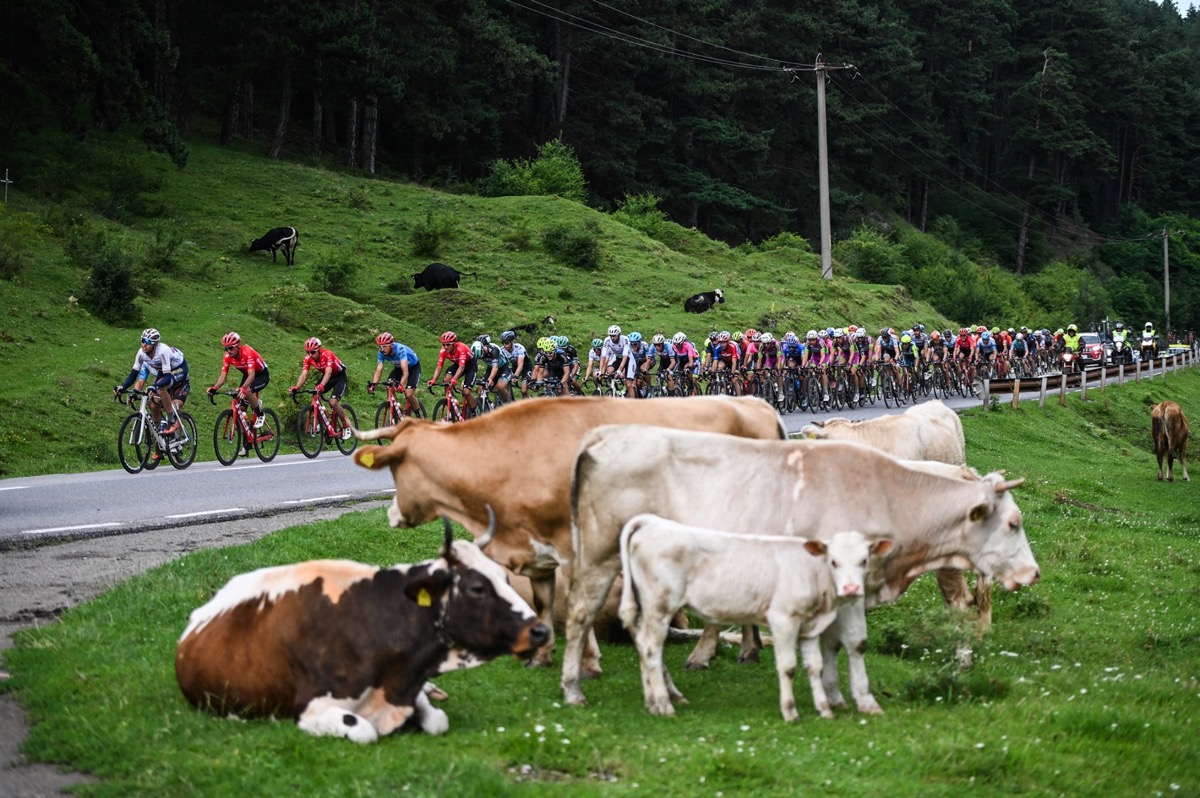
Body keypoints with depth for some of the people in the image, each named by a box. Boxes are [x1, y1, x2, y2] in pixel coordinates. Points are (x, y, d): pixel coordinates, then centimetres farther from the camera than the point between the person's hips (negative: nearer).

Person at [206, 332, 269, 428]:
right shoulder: (227, 357, -18)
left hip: (262, 375, -6)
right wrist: (214, 388, -39)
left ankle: (260, 415, -12)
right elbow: (223, 376, -19)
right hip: (247, 375, 6)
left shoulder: (247, 352, -35)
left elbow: (252, 375, -44)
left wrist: (243, 388, -61)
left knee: (247, 391, -31)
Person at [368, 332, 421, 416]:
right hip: (398, 367, 6)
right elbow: (378, 370, -22)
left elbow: (405, 372, -45)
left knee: (408, 394, -21)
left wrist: (401, 385, -58)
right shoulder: (382, 353, -21)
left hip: (413, 367, -5)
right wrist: (372, 385, -37)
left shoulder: (400, 349, -38)